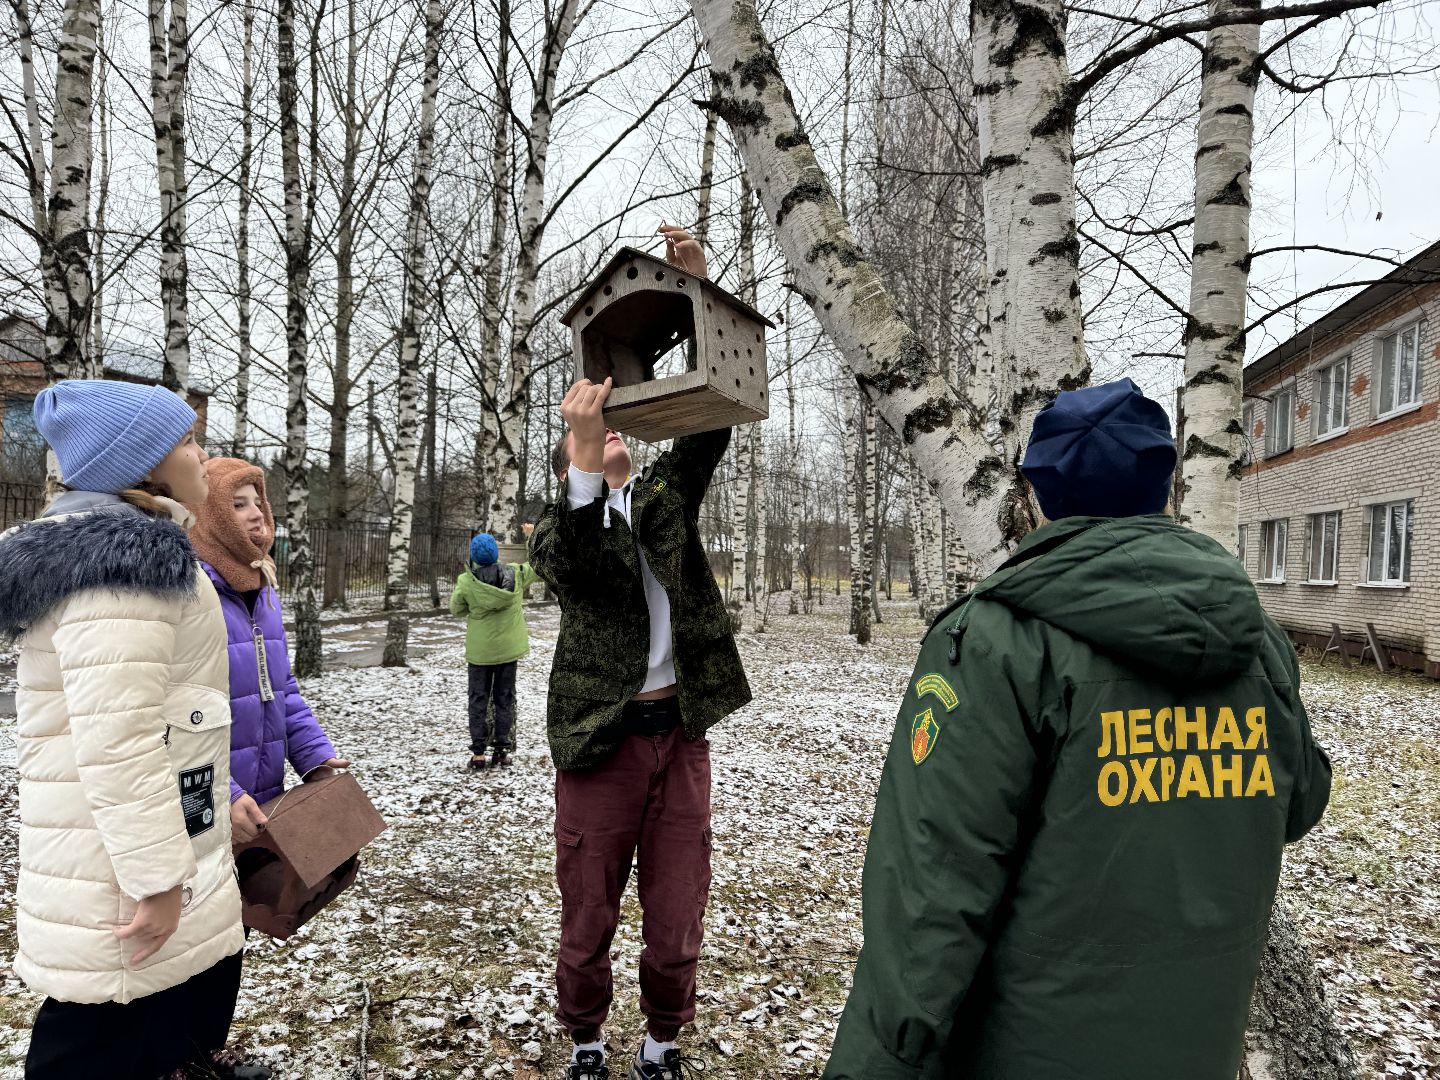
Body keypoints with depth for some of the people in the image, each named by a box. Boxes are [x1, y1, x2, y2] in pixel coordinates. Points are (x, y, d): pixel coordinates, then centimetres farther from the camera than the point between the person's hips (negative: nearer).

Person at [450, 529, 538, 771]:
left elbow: (455, 609, 0)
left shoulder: (466, 581, -15)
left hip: (479, 651, -2)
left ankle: (478, 754, 9)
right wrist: (532, 537, 20)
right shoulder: (515, 573, -9)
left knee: (479, 700, 9)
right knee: (505, 699, 11)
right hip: (508, 649, 2)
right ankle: (502, 751, 14)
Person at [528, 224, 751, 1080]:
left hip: (681, 731, 3)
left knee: (678, 910, 11)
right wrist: (585, 447, -35)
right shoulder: (557, 534, 2)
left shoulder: (667, 498, 10)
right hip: (602, 737, -2)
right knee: (589, 912, 11)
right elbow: (575, 562, -23)